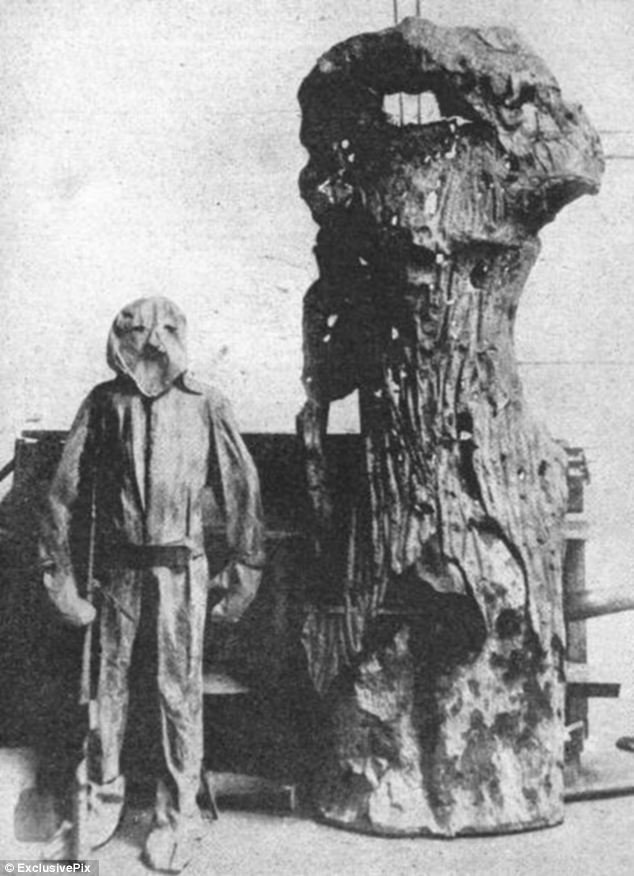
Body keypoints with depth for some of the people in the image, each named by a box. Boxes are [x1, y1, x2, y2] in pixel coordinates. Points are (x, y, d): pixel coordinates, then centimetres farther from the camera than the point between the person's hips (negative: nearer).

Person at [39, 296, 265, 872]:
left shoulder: (205, 406, -5)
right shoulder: (104, 403, 0)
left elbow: (241, 490, 0)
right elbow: (66, 492, 3)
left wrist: (244, 574, 1)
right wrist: (63, 579, 2)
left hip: (180, 564, -2)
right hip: (117, 563, 3)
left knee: (179, 687, 1)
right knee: (108, 678, 13)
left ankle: (178, 813, 17)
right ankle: (106, 792, 33)